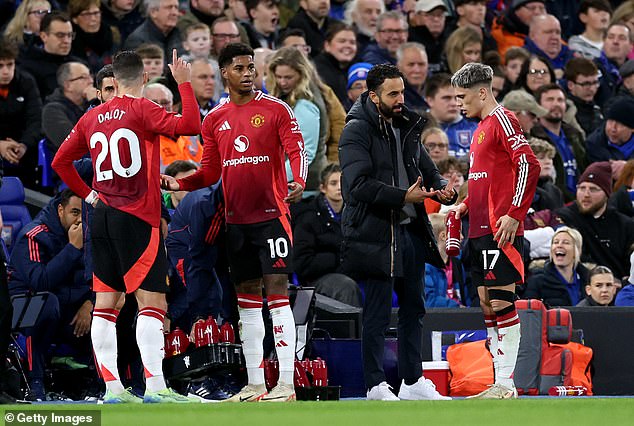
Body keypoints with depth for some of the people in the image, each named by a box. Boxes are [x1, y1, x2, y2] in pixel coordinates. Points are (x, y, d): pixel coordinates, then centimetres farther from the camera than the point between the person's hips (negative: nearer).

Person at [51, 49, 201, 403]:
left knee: (106, 301, 7)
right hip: (138, 218, -6)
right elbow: (190, 125, -19)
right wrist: (184, 83, -10)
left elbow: (60, 161, 17)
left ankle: (112, 386, 5)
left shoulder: (92, 118, 11)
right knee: (152, 299, -7)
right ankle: (155, 385, -16)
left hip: (102, 215, 6)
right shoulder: (141, 110, -7)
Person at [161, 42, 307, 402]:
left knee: (277, 289, -9)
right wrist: (179, 184, -2)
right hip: (236, 219, 5)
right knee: (247, 295, 8)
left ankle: (286, 383, -12)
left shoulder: (276, 110, -2)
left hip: (271, 213, -5)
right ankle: (255, 384, 13)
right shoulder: (215, 119, 11)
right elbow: (210, 172, 15)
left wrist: (299, 183, -30)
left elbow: (297, 151, -10)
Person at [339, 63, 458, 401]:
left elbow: (427, 170, 21)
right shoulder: (356, 131, -9)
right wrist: (403, 196, -25)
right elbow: (359, 184, -19)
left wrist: (443, 188, -3)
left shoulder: (407, 129, 15)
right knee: (377, 312, -4)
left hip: (411, 231, 8)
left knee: (413, 309, 13)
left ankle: (413, 380, 21)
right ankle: (375, 386, 1)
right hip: (375, 232, -8)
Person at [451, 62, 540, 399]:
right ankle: (500, 382, 11)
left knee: (502, 301, -10)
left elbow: (528, 165, -18)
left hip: (500, 229, -10)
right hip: (481, 229, 10)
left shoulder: (502, 120, -9)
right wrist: (466, 205, 16)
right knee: (488, 305, 9)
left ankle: (506, 384, -11)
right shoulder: (482, 127, 20)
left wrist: (514, 215, -22)